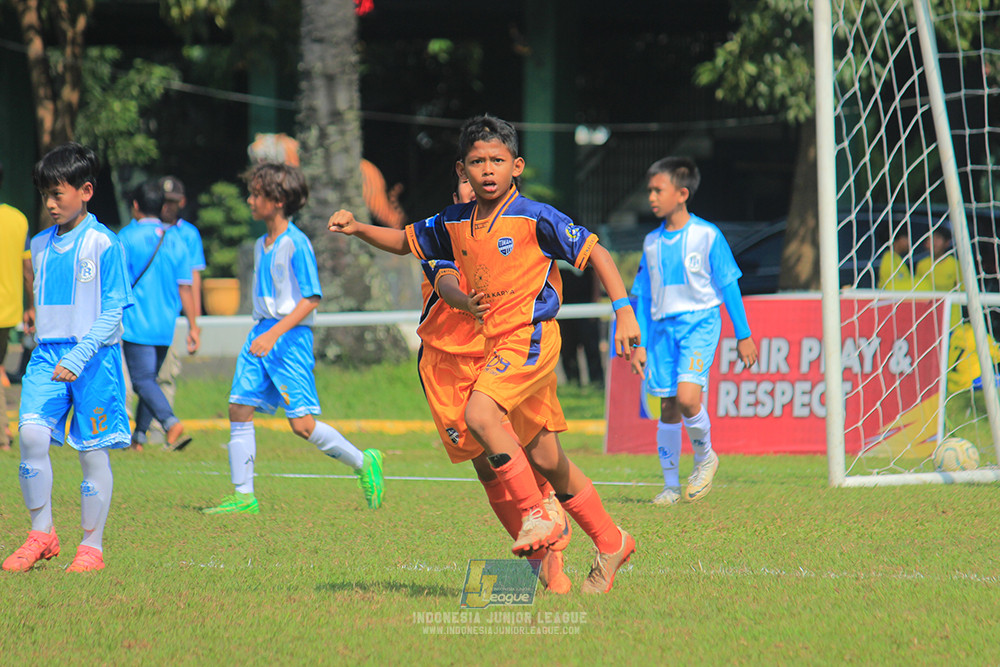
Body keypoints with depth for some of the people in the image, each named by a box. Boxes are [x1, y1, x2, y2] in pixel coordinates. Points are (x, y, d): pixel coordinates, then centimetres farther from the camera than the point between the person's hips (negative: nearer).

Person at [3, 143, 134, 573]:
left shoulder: (103, 244, -8)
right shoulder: (40, 246, 11)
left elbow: (112, 312, -10)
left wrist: (78, 357, -18)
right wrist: (48, 349, 16)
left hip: (94, 356, -4)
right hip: (47, 356, 4)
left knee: (93, 452, 1)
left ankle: (92, 546, 12)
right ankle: (41, 534, -2)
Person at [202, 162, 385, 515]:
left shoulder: (296, 244, -11)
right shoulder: (261, 245, 14)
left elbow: (311, 298, -15)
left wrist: (274, 334, -21)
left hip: (290, 337, -8)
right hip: (261, 334, 8)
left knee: (302, 423, -10)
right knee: (239, 409, -3)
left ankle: (364, 463, 10)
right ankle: (243, 496, 1)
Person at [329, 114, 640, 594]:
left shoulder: (536, 218, -9)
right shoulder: (456, 223, 9)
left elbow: (594, 252, -5)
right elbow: (405, 242, 23)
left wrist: (624, 312, -13)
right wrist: (358, 229, 6)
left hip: (531, 336, -7)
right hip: (496, 343, 7)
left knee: (480, 412, -29)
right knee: (544, 459, 10)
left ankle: (537, 516, -21)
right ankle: (610, 542, 24)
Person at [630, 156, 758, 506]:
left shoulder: (707, 236, -3)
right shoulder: (652, 243, 10)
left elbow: (729, 287, 1)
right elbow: (645, 297, 16)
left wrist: (743, 336, 2)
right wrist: (640, 344, 11)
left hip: (700, 323, -5)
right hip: (663, 327, 5)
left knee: (687, 397, -21)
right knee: (667, 407, 3)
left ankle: (704, 457, 5)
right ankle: (671, 485, 11)